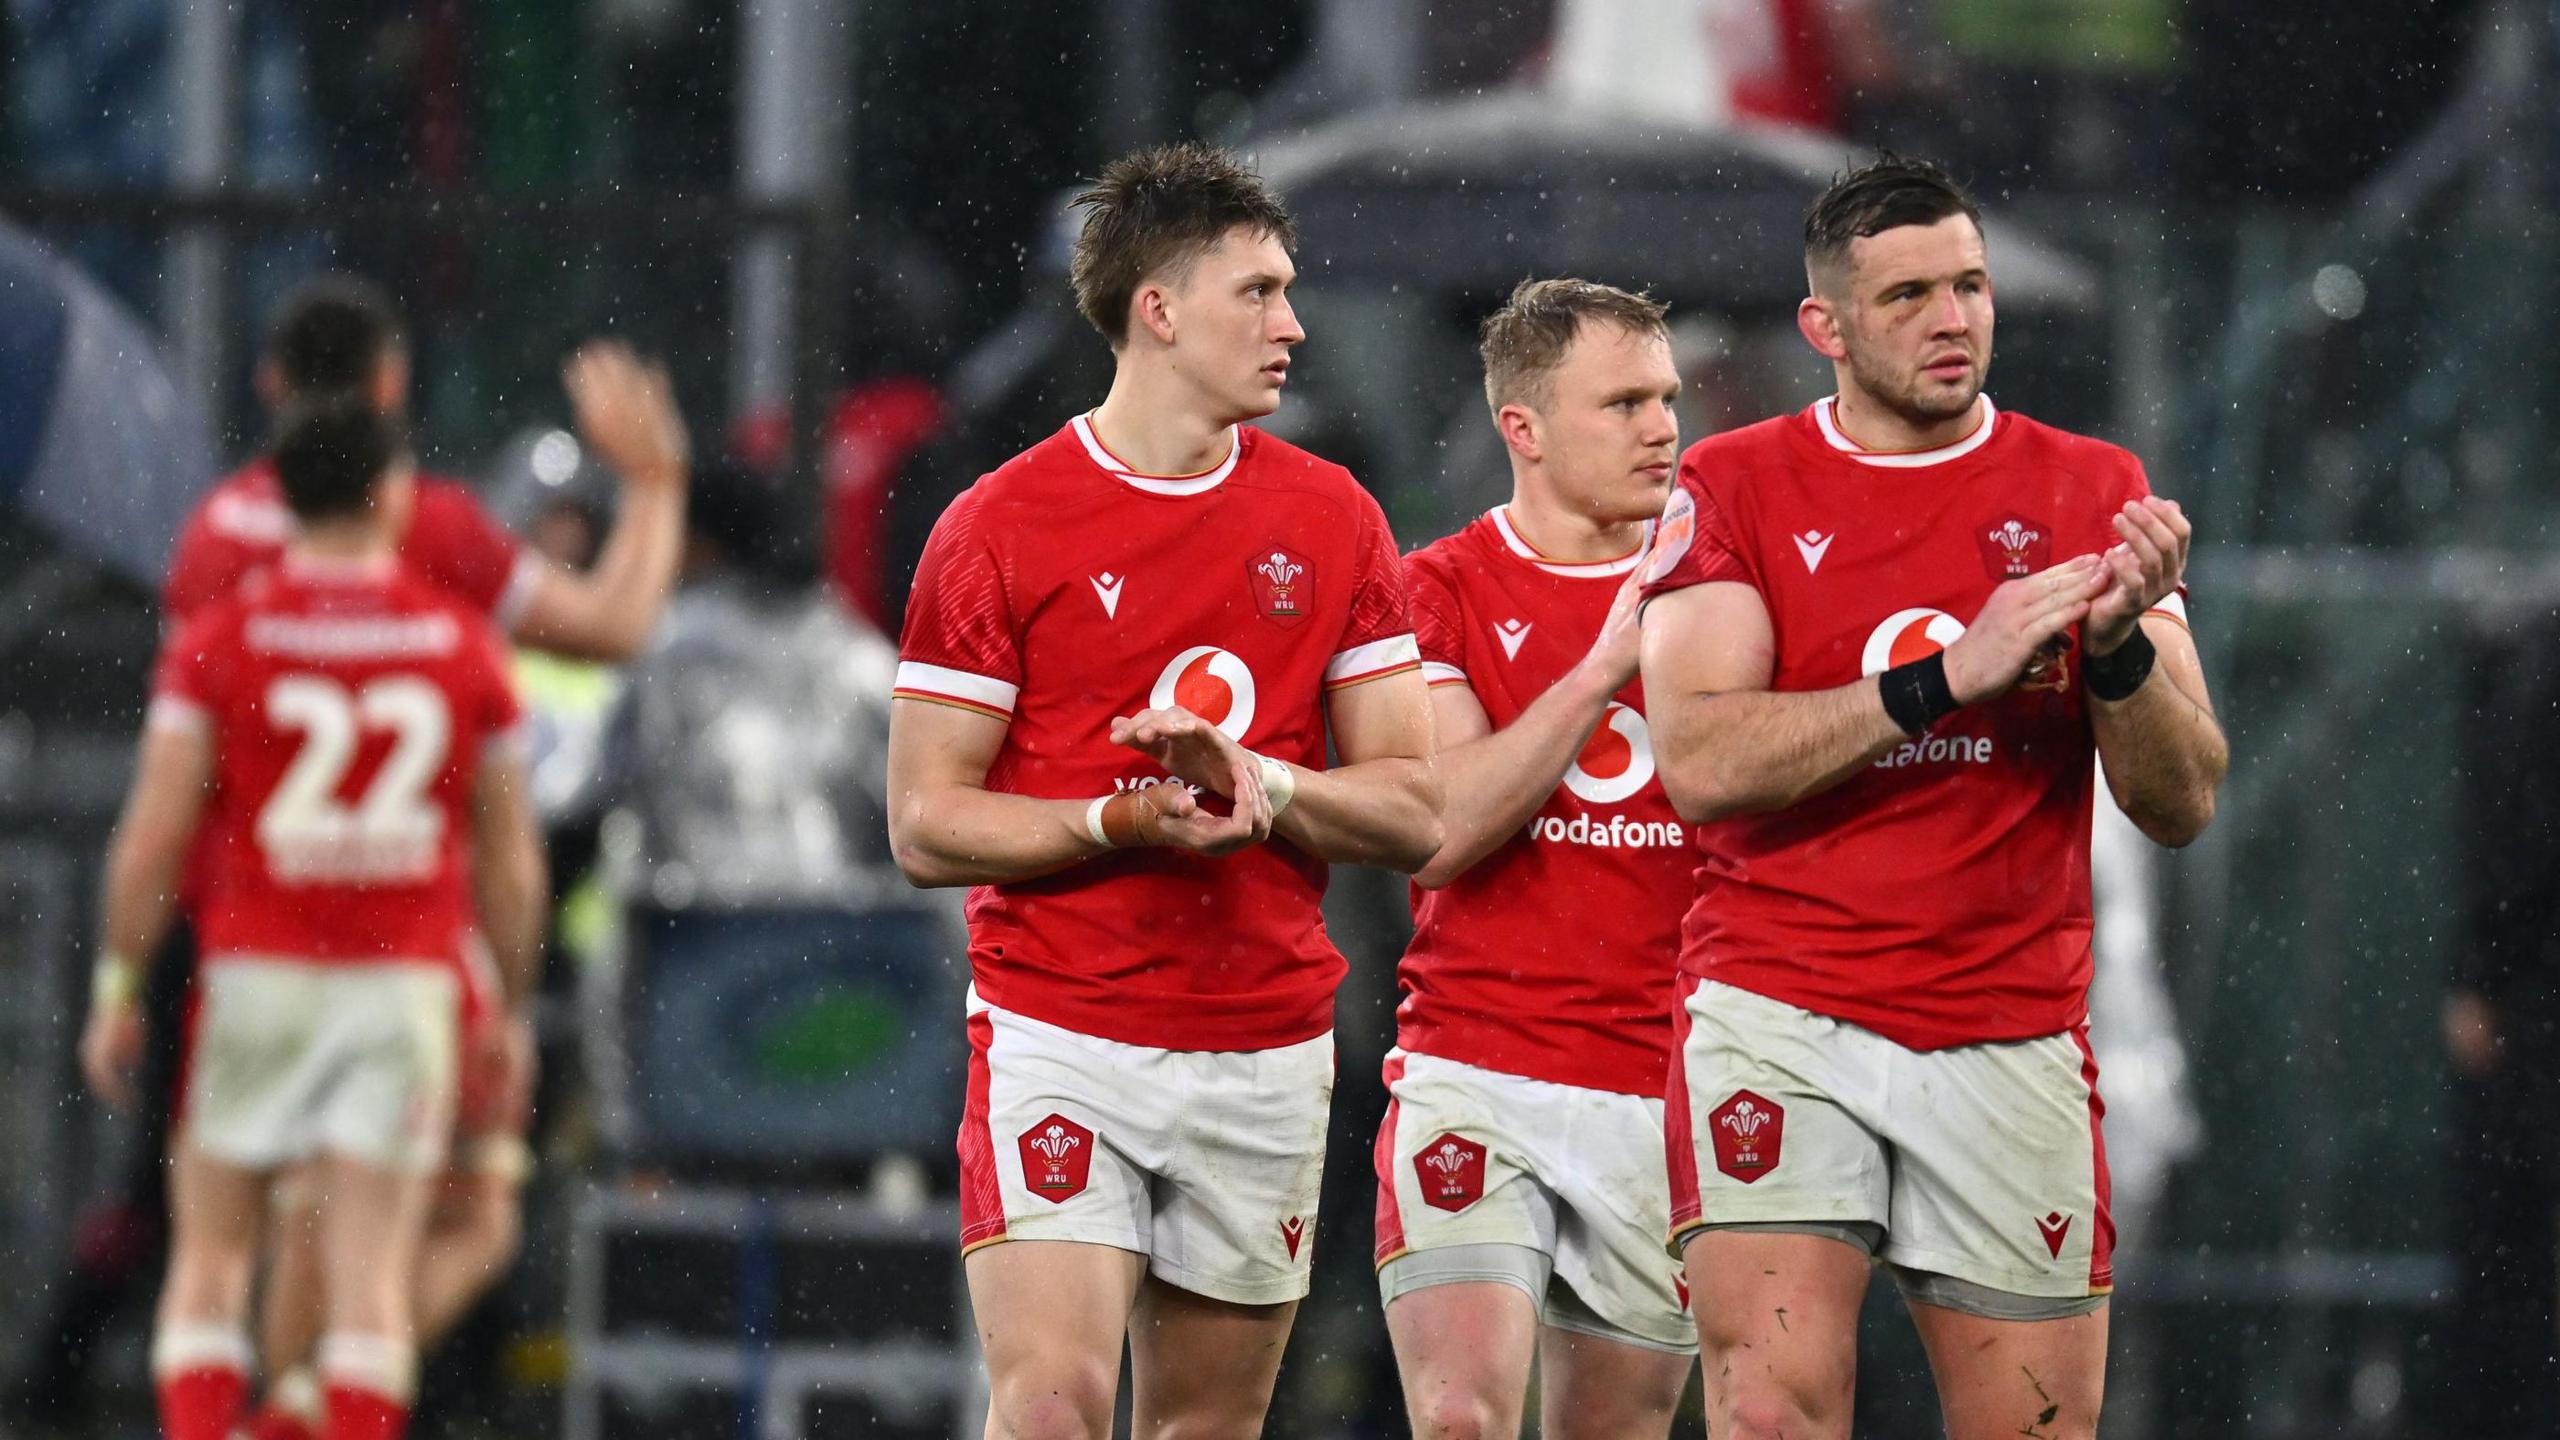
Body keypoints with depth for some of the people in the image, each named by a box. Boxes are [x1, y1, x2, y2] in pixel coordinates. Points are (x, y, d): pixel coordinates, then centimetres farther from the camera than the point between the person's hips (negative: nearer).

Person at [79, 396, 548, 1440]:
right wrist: (513, 1004, 17)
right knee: (374, 1275, 1)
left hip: (257, 973, -1)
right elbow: (510, 860, 6)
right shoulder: (465, 647, 2)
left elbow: (153, 836, -6)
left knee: (210, 1260, 8)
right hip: (407, 988, 1)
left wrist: (116, 989, 4)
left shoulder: (218, 642, -3)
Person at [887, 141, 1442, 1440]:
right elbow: (926, 823, -3)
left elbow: (1416, 814, 7)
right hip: (1060, 1033, -4)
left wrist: (1262, 783, -13)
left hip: (1266, 1059, 4)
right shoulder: (1001, 527, -3)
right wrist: (1124, 819, -18)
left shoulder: (1330, 520, 8)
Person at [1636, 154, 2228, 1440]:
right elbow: (1701, 759, -13)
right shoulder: (1733, 489, 3)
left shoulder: (2091, 494, 8)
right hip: (1781, 1020, -2)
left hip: (2013, 1042, 2)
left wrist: (2118, 646, -17)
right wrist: (1948, 676, -19)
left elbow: (2182, 804, 2)